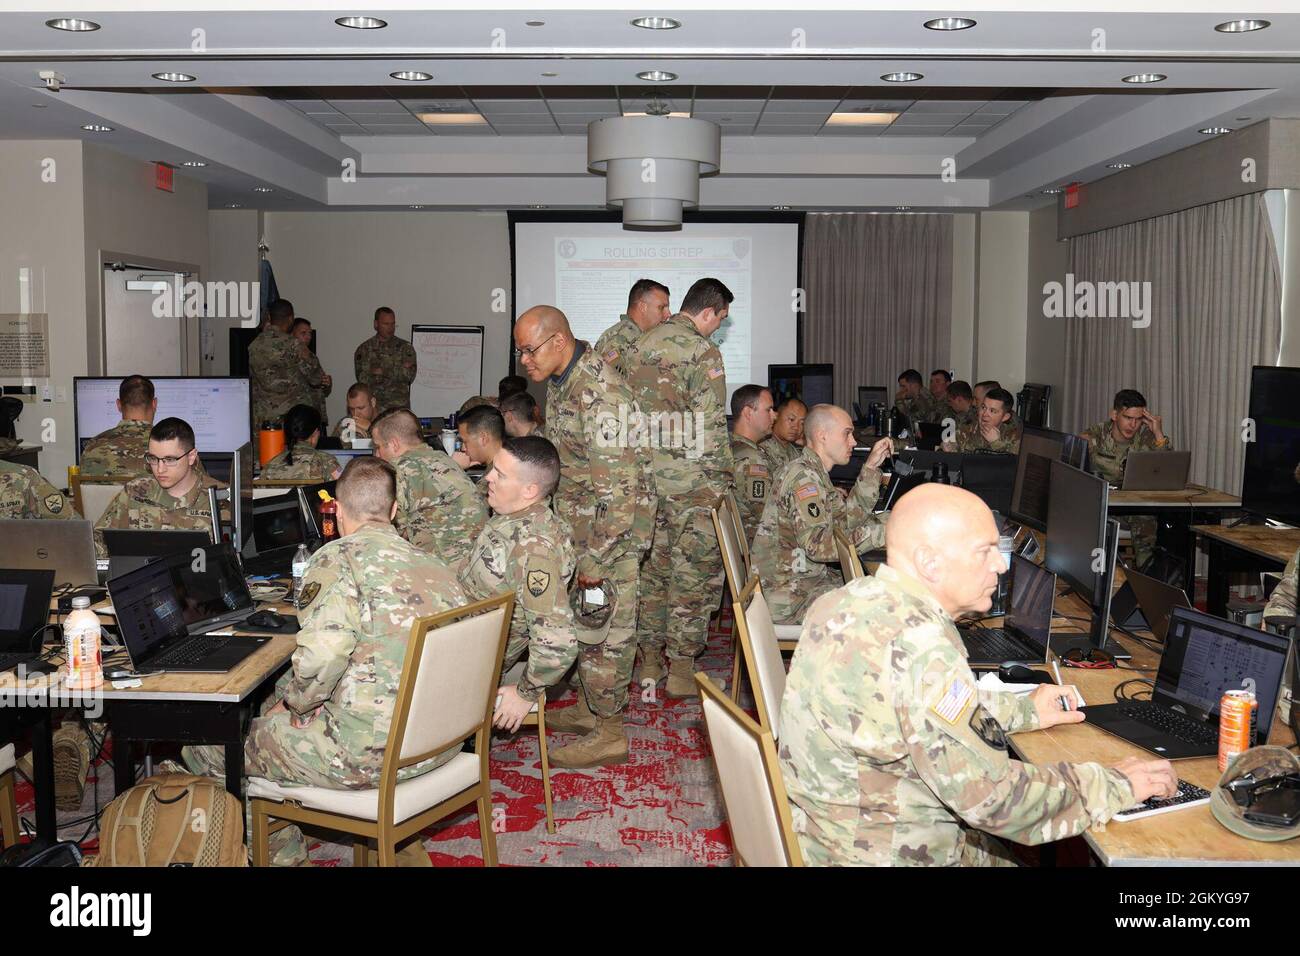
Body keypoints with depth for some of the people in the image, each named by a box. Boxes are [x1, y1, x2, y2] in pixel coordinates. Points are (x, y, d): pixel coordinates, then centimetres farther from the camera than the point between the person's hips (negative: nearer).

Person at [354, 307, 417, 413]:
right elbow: (362, 379, -7)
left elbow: (410, 376, -5)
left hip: (400, 408, 0)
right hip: (372, 408, 0)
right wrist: (398, 371, -8)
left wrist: (384, 371, -11)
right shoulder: (363, 349, 6)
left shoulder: (405, 347, 7)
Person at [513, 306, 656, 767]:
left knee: (605, 624, -1)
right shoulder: (561, 380, 6)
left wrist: (596, 558, -24)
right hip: (580, 522, 10)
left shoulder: (600, 394, -26)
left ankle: (609, 733, 10)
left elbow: (619, 488, -27)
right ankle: (588, 708, 33)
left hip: (612, 526, -10)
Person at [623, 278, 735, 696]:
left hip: (645, 477, 7)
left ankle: (649, 660, 23)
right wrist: (723, 481, -8)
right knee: (696, 572, 3)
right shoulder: (703, 352, -12)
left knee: (652, 566, 15)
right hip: (691, 481, -7)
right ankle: (682, 669, 7)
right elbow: (712, 429, -16)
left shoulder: (637, 346, 10)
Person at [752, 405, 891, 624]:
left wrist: (871, 467, 8)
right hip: (788, 595, -10)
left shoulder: (816, 474, 15)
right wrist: (881, 531, -27)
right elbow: (819, 545, -27)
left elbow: (848, 519, 13)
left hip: (809, 578, 10)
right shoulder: (802, 476, -18)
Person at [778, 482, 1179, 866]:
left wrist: (1022, 710, 15)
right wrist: (1114, 785, -13)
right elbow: (992, 797, -26)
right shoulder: (917, 646, -29)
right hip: (897, 857, -8)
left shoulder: (845, 601, 0)